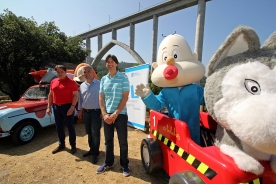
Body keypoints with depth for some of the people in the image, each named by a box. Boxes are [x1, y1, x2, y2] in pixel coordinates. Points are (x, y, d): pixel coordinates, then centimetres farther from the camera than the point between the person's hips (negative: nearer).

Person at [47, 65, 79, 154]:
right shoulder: (53, 82, 9)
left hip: (67, 107, -6)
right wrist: (49, 107, 9)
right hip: (56, 107, 6)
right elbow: (50, 95, 14)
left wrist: (72, 107, -20)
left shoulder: (71, 82, -9)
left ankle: (73, 145, 18)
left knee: (70, 126, 4)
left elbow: (75, 95, -13)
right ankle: (61, 144, 31)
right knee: (59, 127, 15)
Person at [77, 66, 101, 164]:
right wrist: (80, 111, 14)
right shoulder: (82, 86, 9)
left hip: (96, 112, -6)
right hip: (85, 112, 6)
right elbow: (80, 99, 15)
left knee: (95, 133, 1)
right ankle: (91, 149, 33)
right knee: (89, 133, 16)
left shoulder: (99, 84, -9)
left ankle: (95, 153, 16)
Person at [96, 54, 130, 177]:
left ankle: (124, 165, 25)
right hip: (107, 115, 4)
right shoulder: (103, 79, 7)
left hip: (120, 114, -4)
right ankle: (108, 163, 34)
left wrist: (115, 114, -13)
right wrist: (104, 114, -4)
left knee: (123, 141, 6)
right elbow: (101, 98, 8)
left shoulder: (123, 78, -5)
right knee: (108, 140, 16)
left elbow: (125, 98, -9)